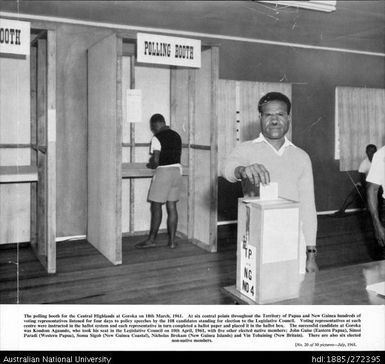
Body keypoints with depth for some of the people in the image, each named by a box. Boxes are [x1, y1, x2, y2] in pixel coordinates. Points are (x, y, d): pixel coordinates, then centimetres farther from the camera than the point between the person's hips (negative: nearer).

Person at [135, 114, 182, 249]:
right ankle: (172, 241, 10)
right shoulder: (176, 135, 11)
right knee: (172, 206, 8)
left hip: (163, 173, -7)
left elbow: (155, 160, -20)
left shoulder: (157, 138, -12)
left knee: (156, 207, 2)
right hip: (177, 171, 7)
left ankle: (152, 239, 10)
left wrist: (150, 165, 2)